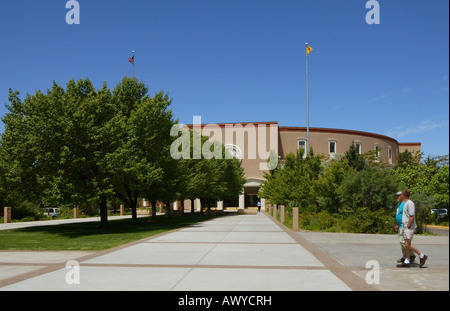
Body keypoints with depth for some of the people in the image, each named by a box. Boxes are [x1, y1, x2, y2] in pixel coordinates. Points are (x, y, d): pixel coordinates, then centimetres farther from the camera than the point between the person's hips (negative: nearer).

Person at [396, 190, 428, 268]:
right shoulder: (405, 203, 17)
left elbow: (412, 217, -20)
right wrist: (403, 227, 20)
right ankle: (407, 262, 11)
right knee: (407, 245, 9)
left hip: (409, 228, -10)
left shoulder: (410, 203, -15)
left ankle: (422, 256, 2)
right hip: (405, 227, 10)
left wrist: (407, 227, -18)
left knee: (408, 245, -11)